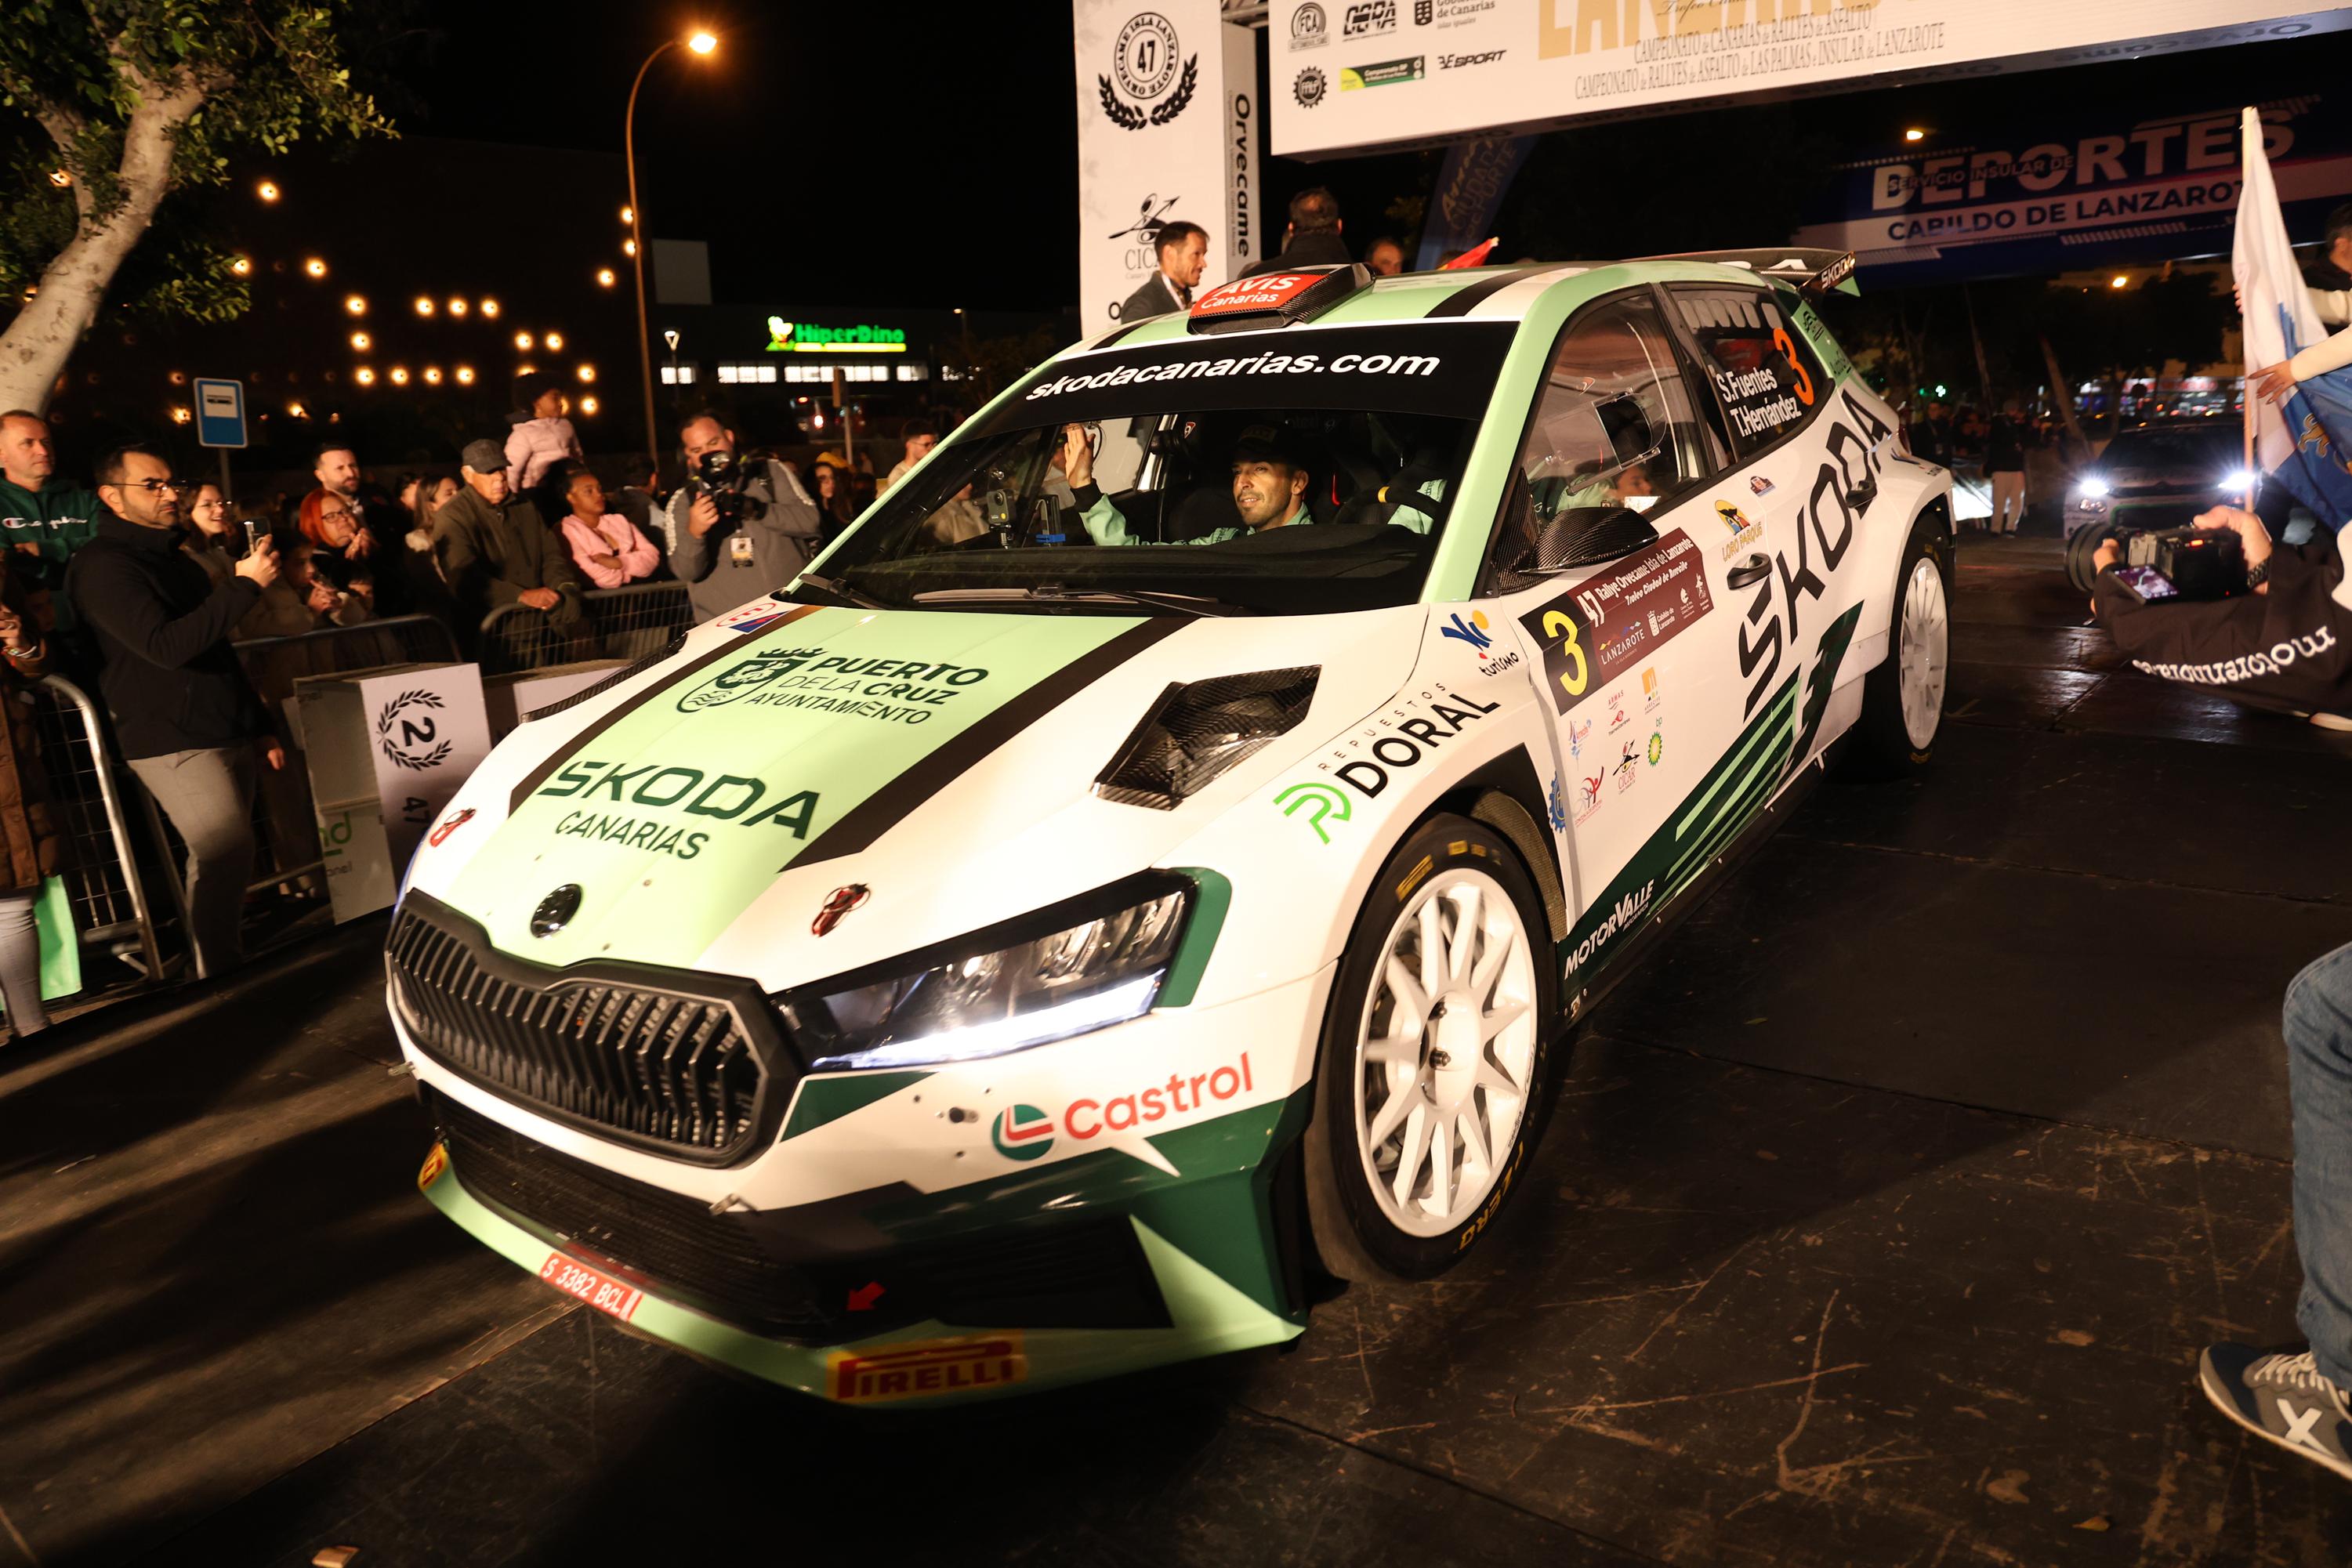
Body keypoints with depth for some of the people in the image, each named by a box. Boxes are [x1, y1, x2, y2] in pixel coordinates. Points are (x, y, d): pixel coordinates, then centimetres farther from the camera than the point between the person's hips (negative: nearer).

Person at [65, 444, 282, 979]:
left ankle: (225, 971, 16)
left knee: (220, 858, 9)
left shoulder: (171, 557, 20)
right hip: (172, 742, -8)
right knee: (226, 855, -15)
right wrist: (244, 584, -23)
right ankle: (222, 980, -8)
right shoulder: (102, 565, -9)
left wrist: (261, 727, 22)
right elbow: (166, 646, -23)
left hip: (226, 734, 8)